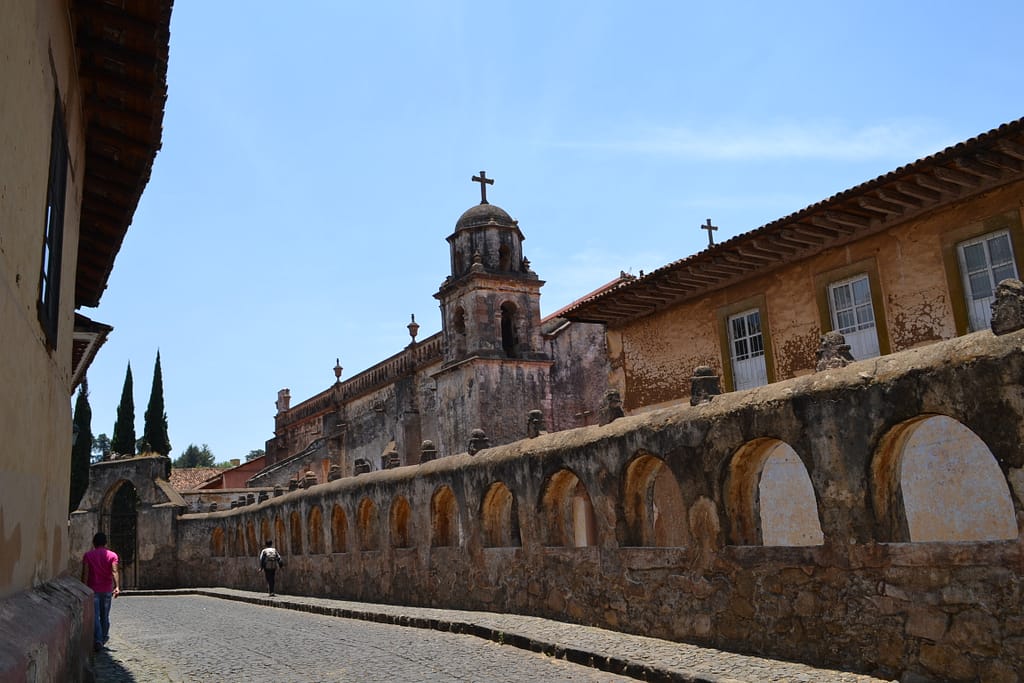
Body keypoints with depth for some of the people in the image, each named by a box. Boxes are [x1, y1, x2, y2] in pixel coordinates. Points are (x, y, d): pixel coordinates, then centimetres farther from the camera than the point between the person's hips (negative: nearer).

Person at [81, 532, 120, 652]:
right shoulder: (112, 555, 0)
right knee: (105, 616, 15)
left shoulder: (88, 555, 0)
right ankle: (104, 639, 27)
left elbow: (85, 573, -8)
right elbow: (114, 571, -14)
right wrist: (117, 587, -21)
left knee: (95, 616, -3)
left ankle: (97, 641, -16)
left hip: (93, 589, -2)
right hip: (107, 590, 2)